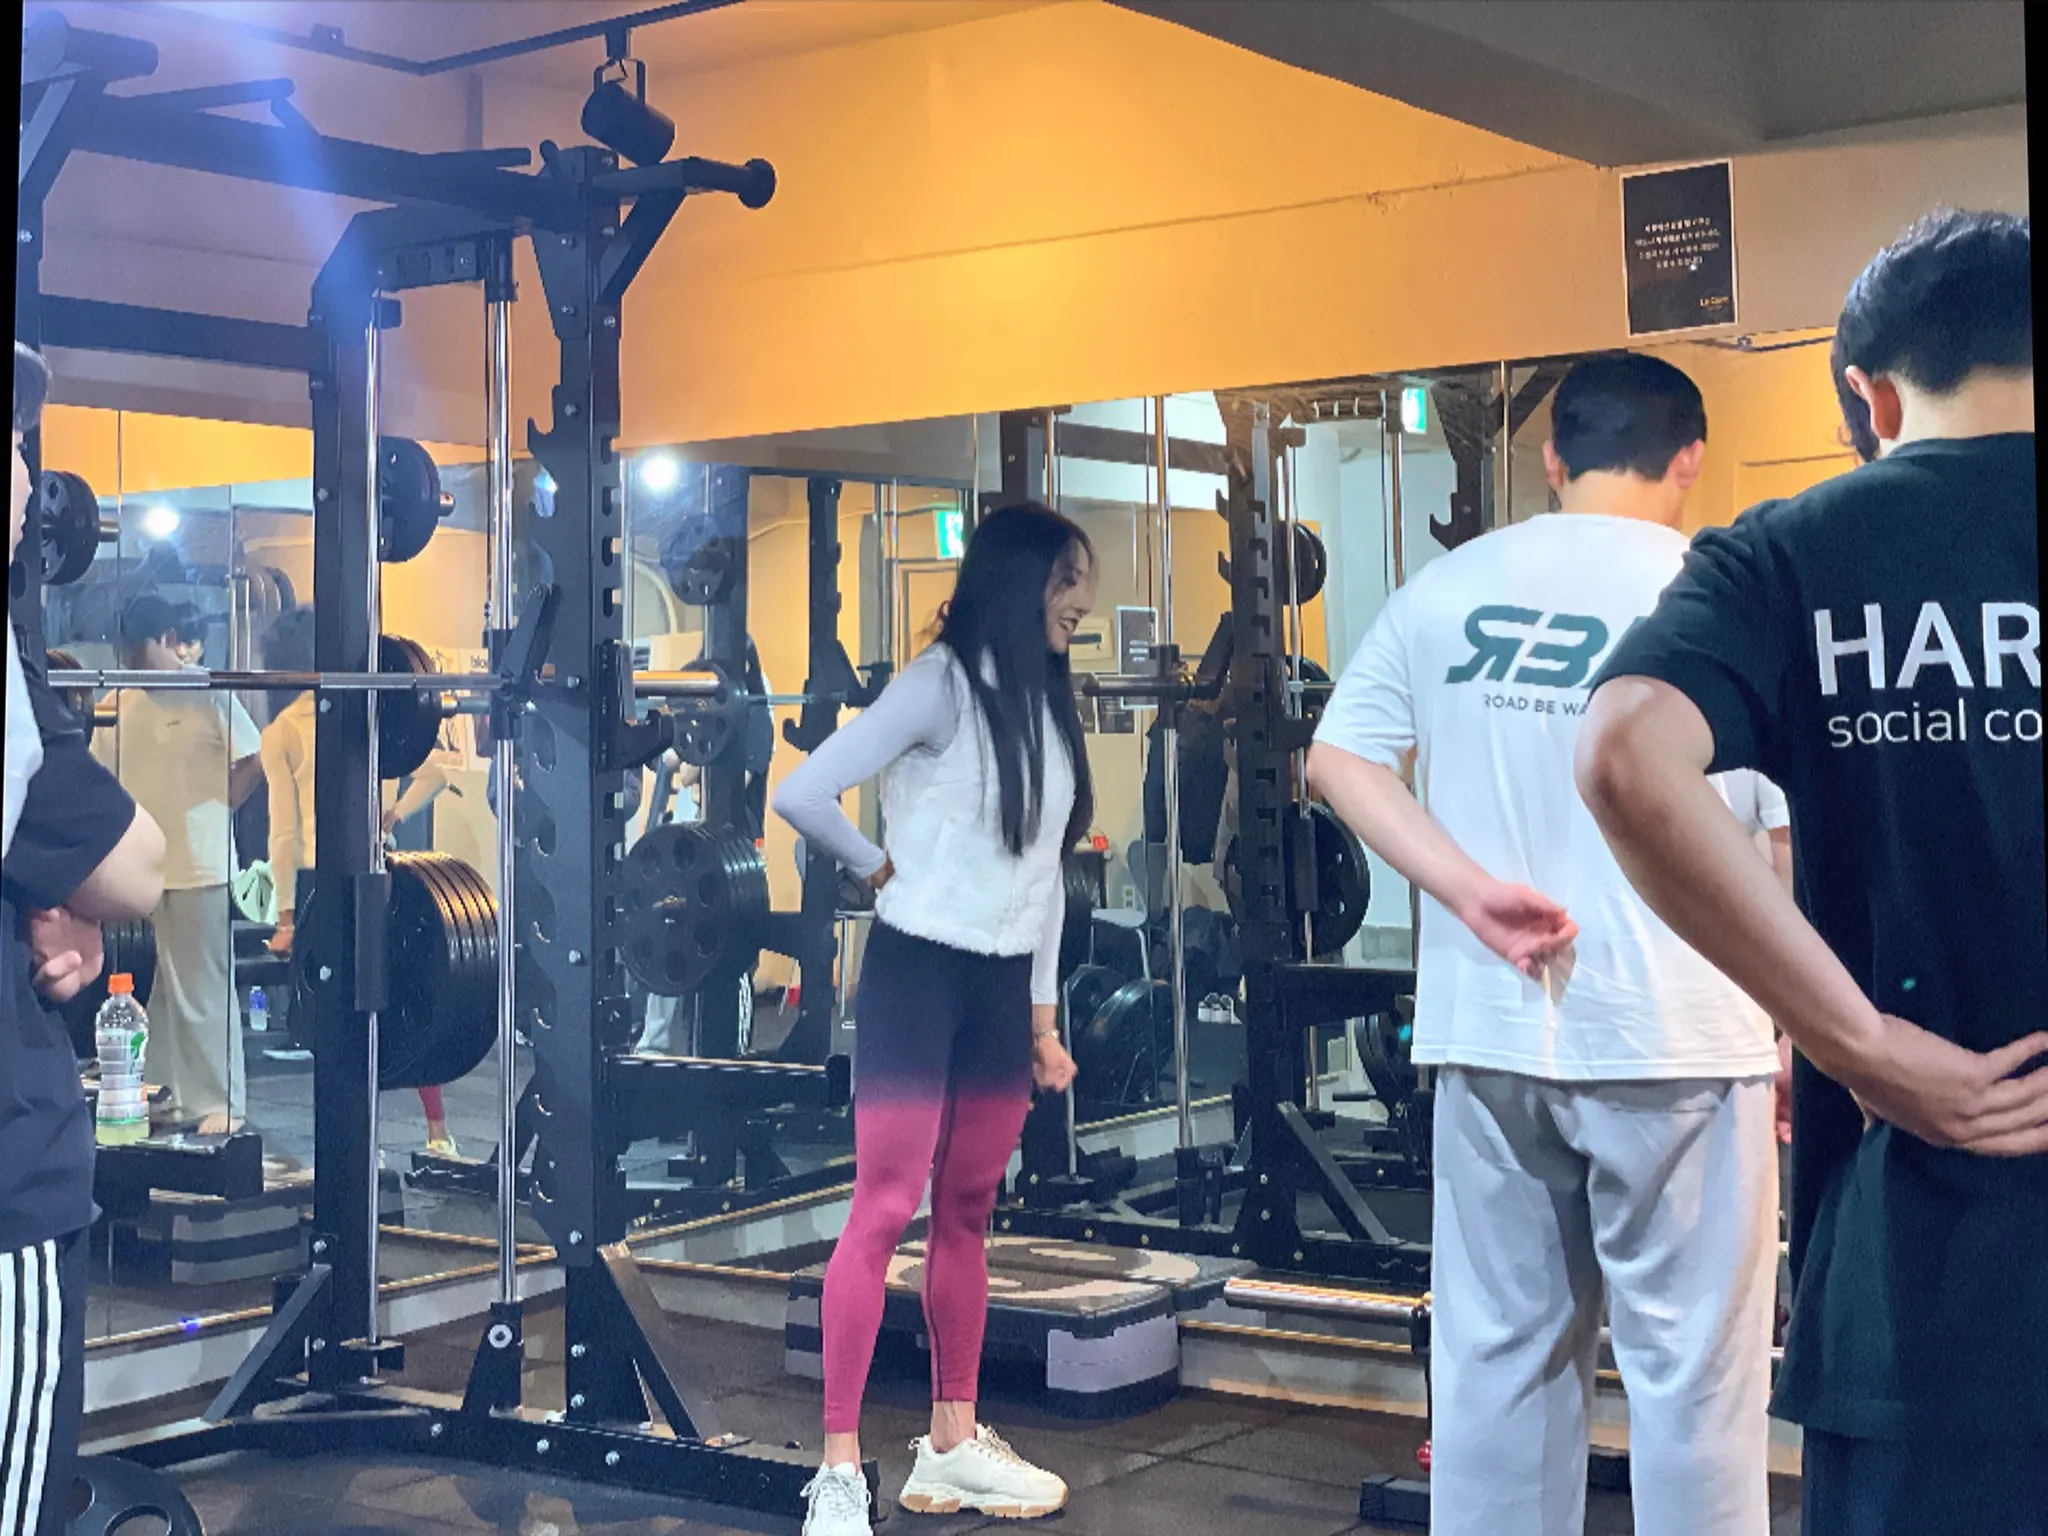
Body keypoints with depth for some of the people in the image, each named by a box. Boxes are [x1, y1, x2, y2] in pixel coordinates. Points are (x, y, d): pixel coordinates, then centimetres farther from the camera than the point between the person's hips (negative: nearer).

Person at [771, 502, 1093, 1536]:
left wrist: (1044, 1015, 15)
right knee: (884, 1209, -8)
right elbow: (803, 796, -17)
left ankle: (954, 1442, 21)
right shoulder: (943, 685, -11)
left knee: (967, 1216, 12)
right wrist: (882, 872, -1)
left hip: (1005, 987, 7)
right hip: (919, 971, -7)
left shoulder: (1048, 706, 12)